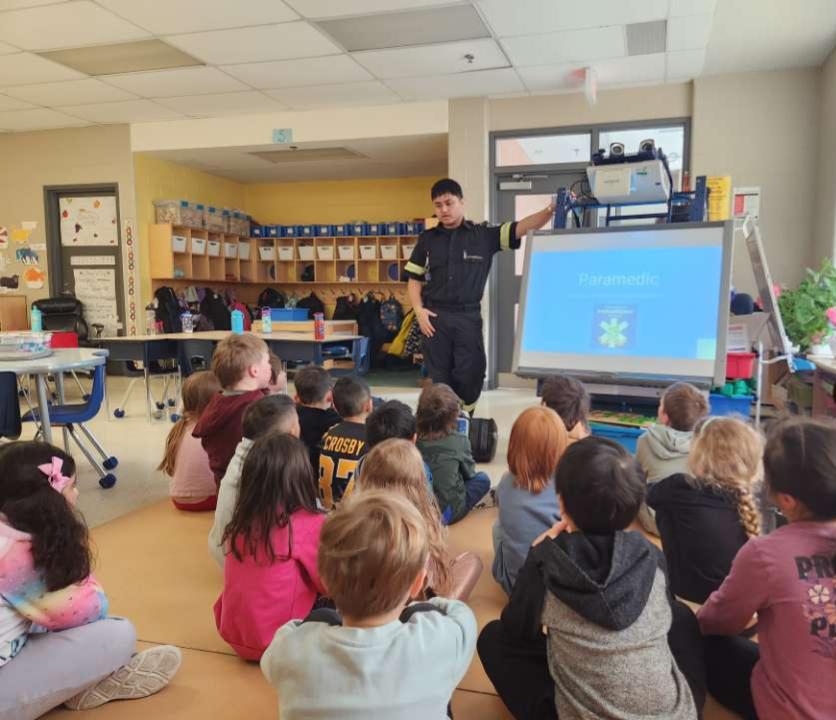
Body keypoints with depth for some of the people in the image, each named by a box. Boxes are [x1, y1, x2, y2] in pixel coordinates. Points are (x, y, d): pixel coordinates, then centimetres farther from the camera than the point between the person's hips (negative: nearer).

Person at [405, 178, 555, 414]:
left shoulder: (484, 235, 1)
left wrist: (548, 212, -25)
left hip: (468, 316, -1)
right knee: (439, 377, 8)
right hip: (435, 316, 1)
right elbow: (414, 278, 9)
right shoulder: (427, 239, 6)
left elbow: (520, 228, -9)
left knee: (470, 376, 2)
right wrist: (419, 310, -4)